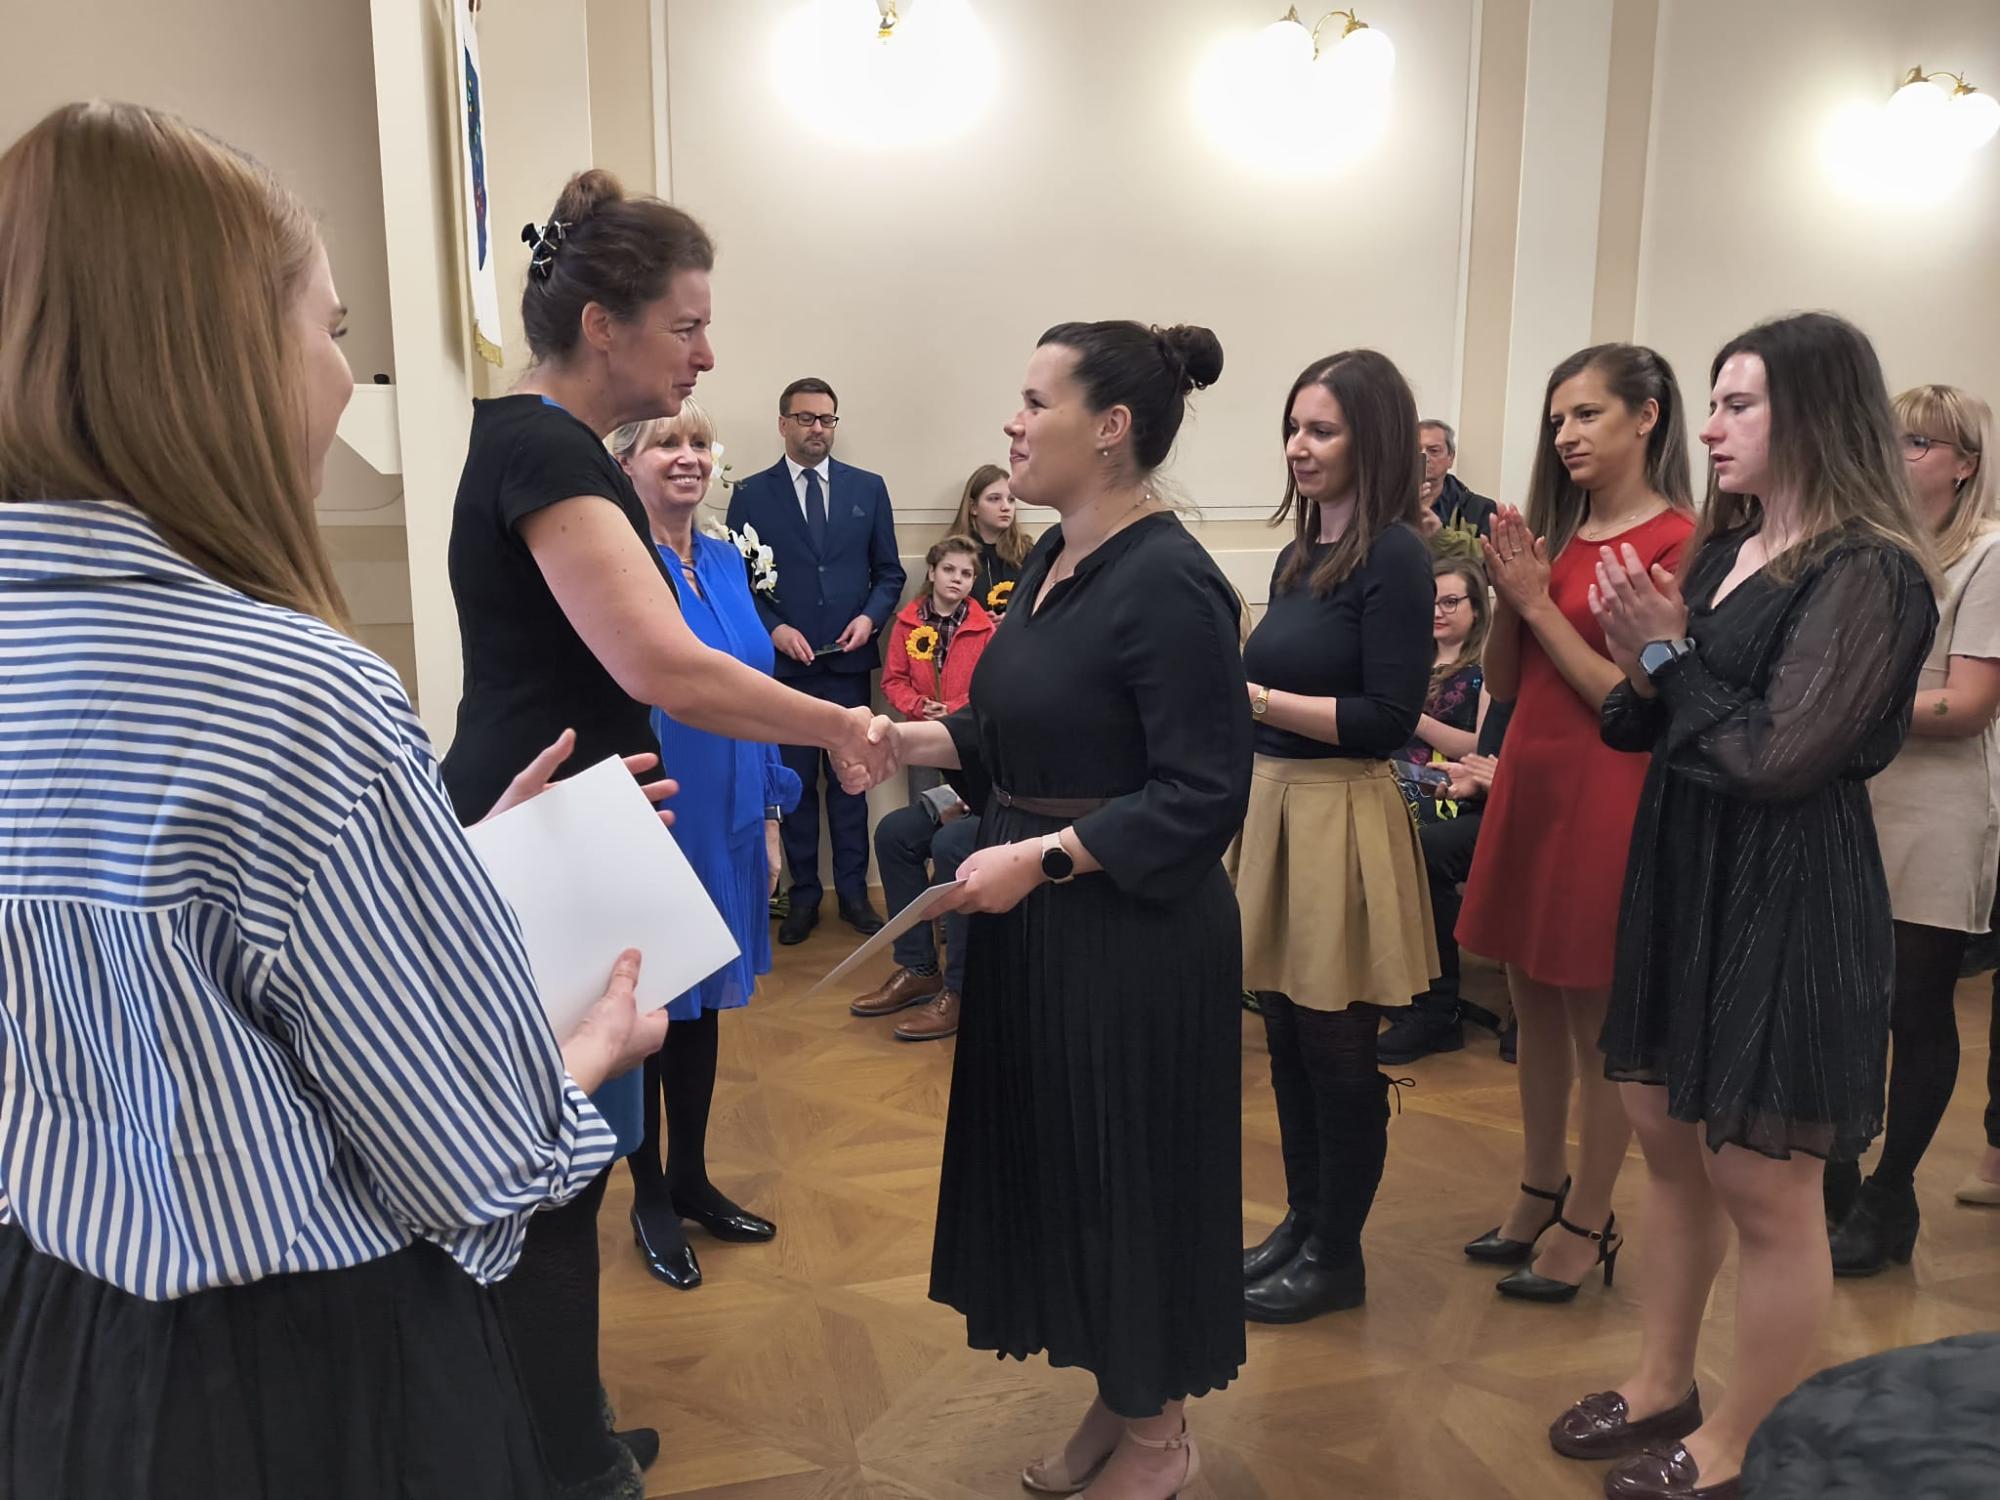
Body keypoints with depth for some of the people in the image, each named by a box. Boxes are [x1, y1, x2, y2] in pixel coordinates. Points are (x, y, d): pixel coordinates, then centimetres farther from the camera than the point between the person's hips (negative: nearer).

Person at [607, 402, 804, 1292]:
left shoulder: (727, 560, 6)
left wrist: (770, 814, 10)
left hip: (726, 825, 6)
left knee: (703, 1002, 18)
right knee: (645, 1009, 10)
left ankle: (692, 1178, 35)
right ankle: (650, 1196, 28)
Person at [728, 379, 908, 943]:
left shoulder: (868, 488, 7)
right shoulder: (751, 494, 2)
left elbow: (889, 572, 9)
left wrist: (870, 616, -8)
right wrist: (773, 627, -13)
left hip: (848, 661, 1)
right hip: (784, 663, -1)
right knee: (795, 782, 7)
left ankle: (853, 890, 19)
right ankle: (803, 894, 18)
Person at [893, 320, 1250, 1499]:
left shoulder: (1168, 582, -20)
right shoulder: (1058, 558, 7)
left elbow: (1203, 797, -21)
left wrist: (1039, 858, -23)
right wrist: (904, 740, 0)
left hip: (1131, 935, -8)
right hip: (1041, 924, 9)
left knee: (1129, 1171, 8)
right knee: (1061, 1164, 18)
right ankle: (1114, 1401, 39)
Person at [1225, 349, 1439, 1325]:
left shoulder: (1394, 556, -11)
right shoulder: (1299, 555, 11)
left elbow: (1388, 720, -17)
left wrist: (1256, 698, -19)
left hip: (1340, 818, -7)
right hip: (1272, 802, 7)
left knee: (1336, 1049, 5)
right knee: (1286, 1036, 16)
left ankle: (1337, 1257, 22)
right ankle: (1302, 1220, 33)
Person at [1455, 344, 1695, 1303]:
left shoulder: (1676, 542, -10)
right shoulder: (1557, 531, 10)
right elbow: (1502, 682, 10)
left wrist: (1540, 603, -14)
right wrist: (1507, 597, -6)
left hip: (1607, 794, -7)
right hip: (1529, 781, 7)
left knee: (1598, 1018, 4)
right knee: (1532, 1004, 16)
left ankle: (1589, 1226, 20)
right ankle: (1539, 1194, 32)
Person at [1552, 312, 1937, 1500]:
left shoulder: (1867, 571, -15)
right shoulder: (1723, 552, 10)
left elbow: (1778, 757, -20)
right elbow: (1645, 727, 13)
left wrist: (1666, 652, -11)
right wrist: (1640, 662, -7)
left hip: (1787, 902, -9)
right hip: (1682, 879, 9)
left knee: (1765, 1191, 5)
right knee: (1672, 1149, 18)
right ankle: (1663, 1385, 36)